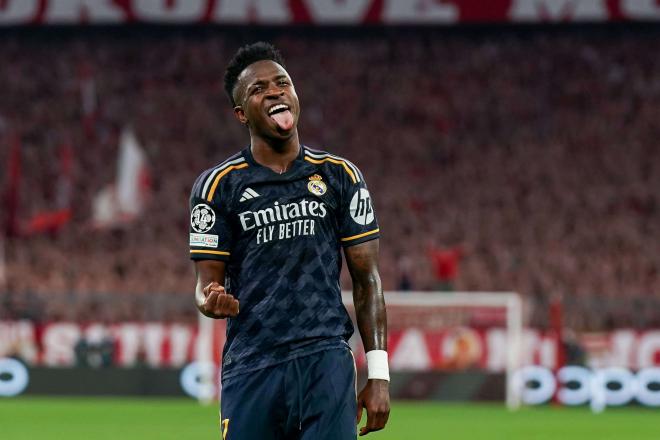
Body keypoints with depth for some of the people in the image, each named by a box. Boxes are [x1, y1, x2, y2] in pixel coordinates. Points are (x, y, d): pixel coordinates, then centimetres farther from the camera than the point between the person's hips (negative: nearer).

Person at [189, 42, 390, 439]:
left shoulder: (340, 175, 9)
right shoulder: (220, 184, 5)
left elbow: (367, 279, 10)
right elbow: (209, 281, 6)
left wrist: (379, 374, 2)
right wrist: (213, 301, -20)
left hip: (326, 361, 0)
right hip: (251, 364, 0)